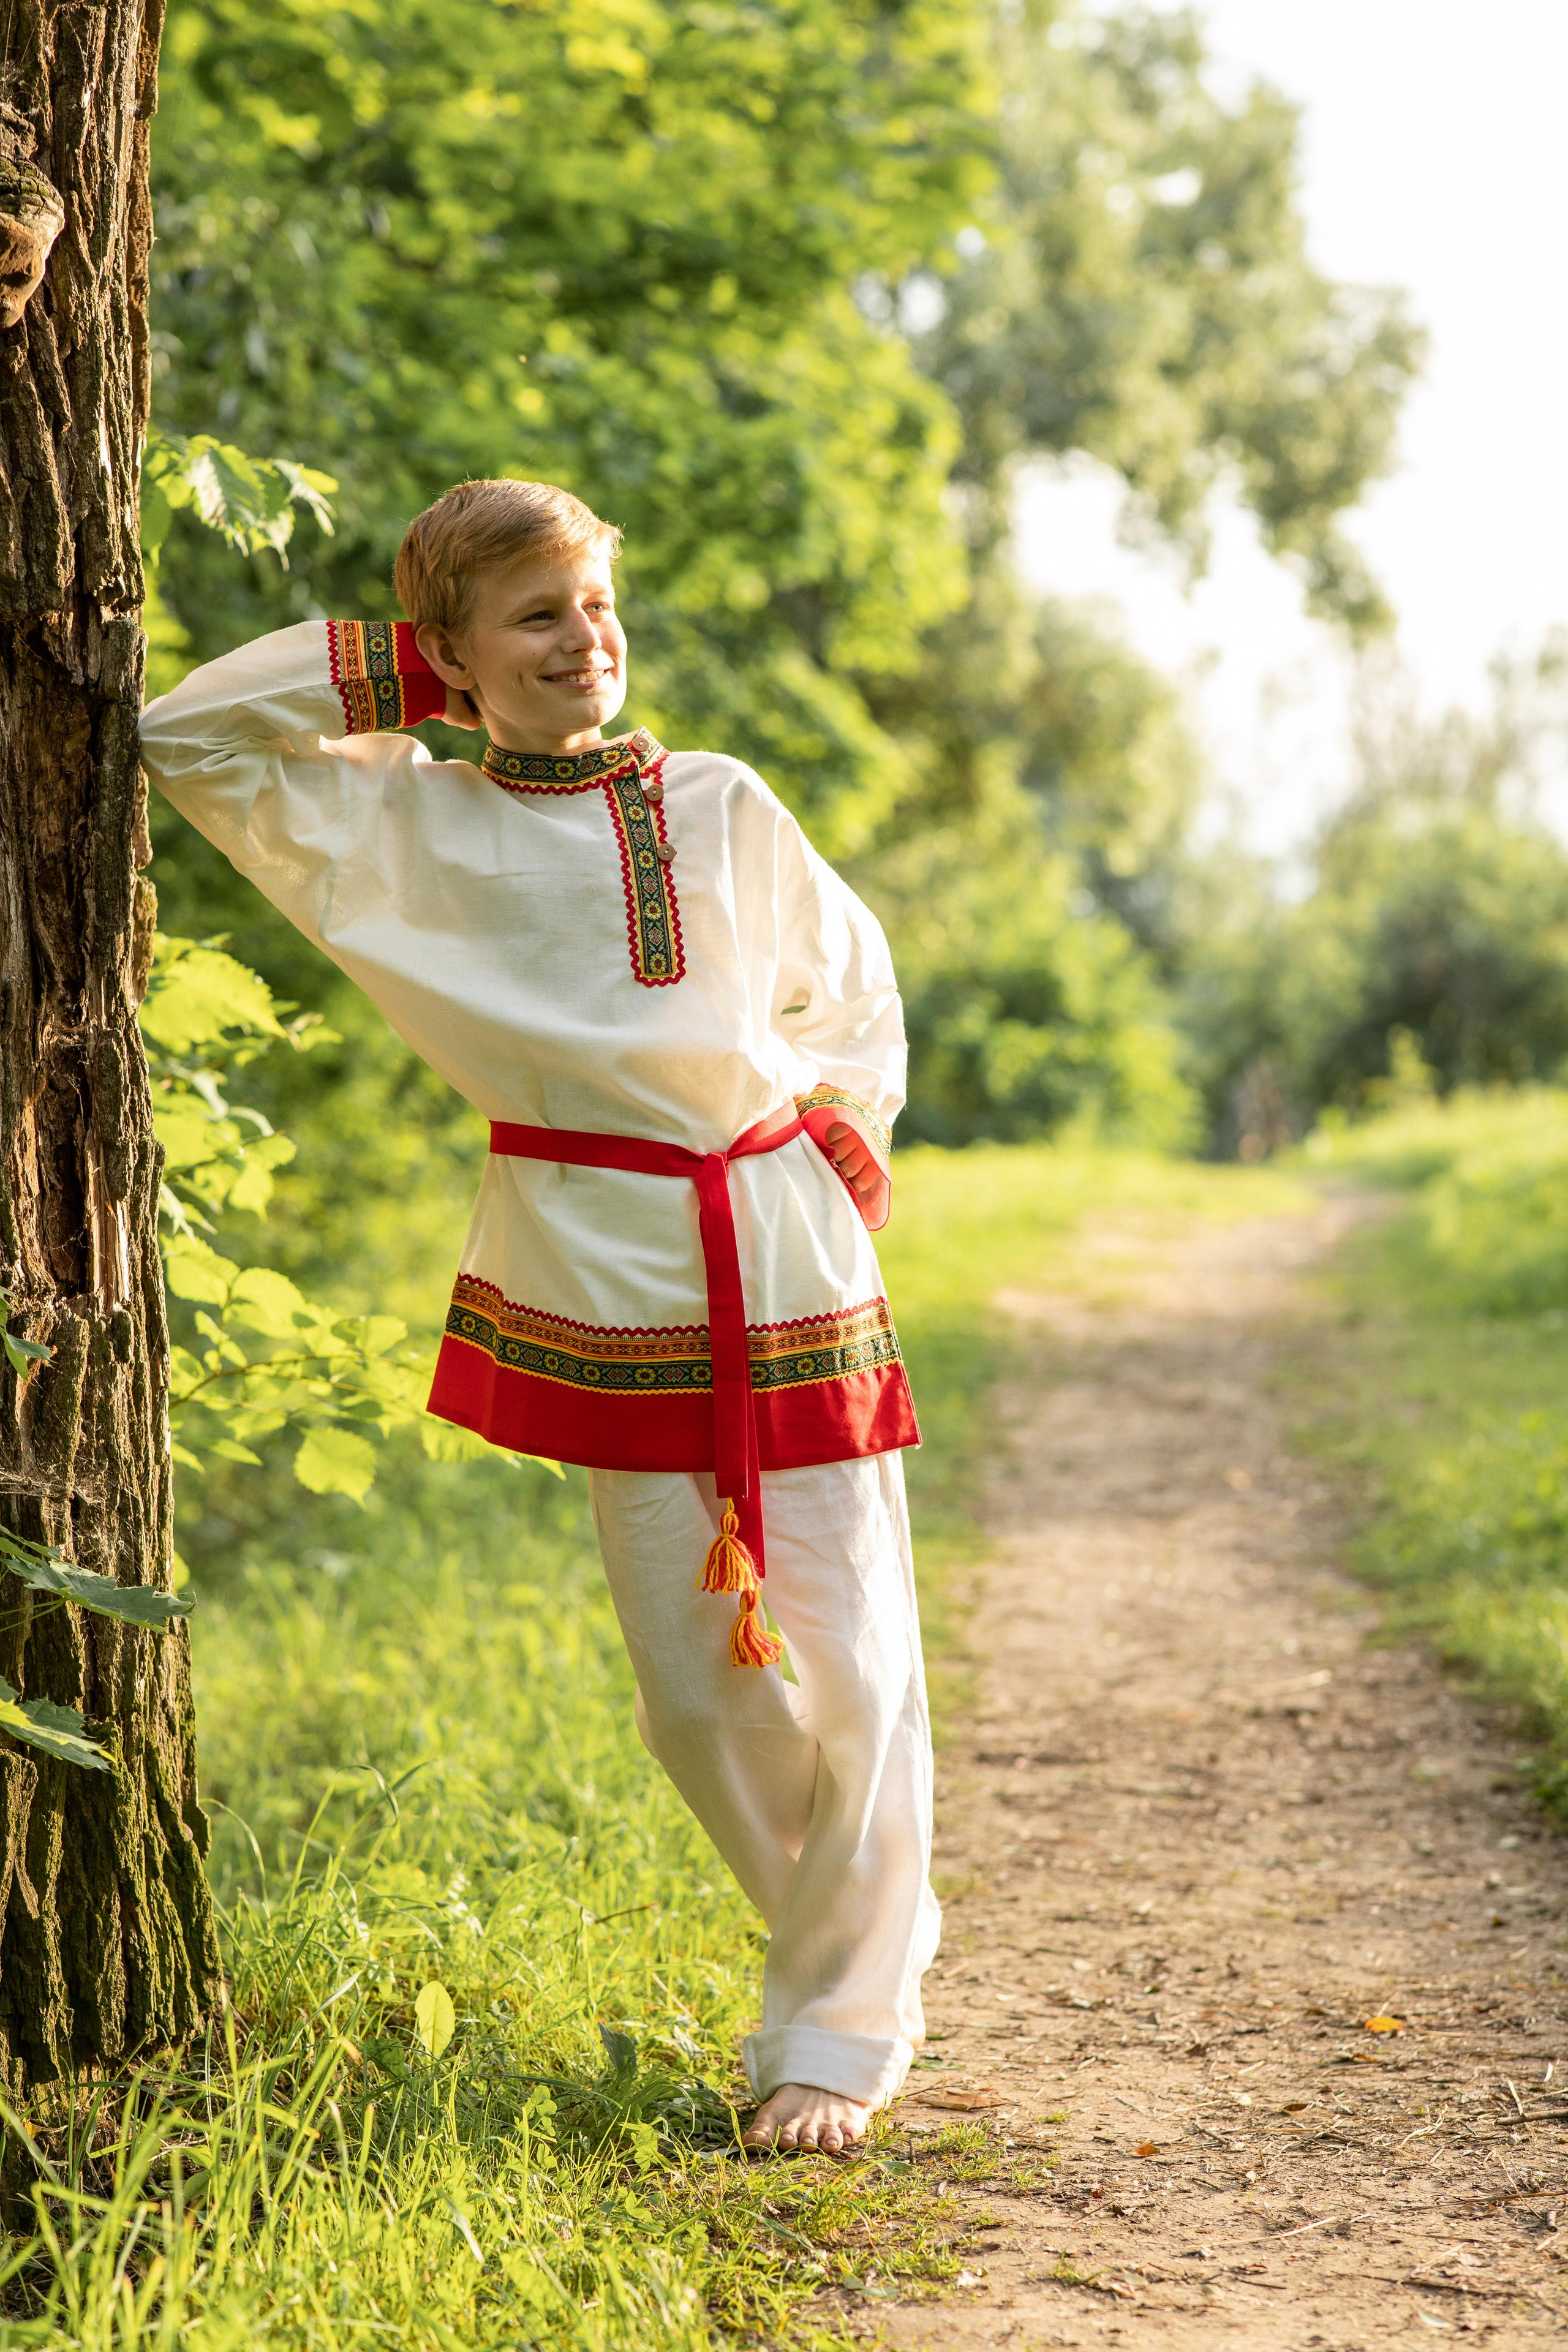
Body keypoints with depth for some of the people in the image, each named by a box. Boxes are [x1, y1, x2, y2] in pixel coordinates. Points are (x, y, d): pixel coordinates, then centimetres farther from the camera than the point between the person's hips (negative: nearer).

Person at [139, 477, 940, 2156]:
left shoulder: (722, 810, 4)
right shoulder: (399, 827, 3)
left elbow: (851, 993, 17)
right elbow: (180, 735, 5)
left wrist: (837, 1146, 5)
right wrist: (390, 677, 1)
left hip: (787, 1266, 1)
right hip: (601, 1296, 0)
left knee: (855, 1670, -2)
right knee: (697, 1691, 3)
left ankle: (836, 2033, 13)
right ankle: (868, 1935, 29)